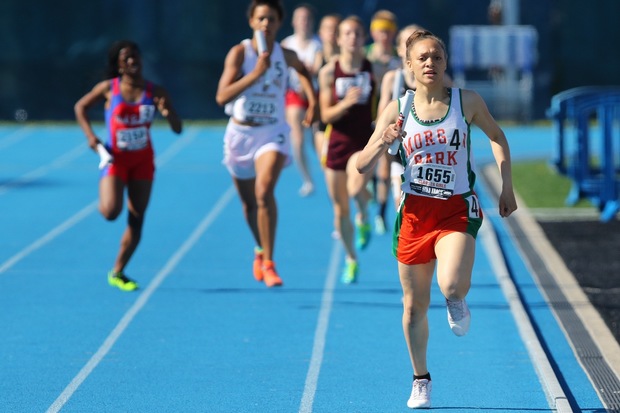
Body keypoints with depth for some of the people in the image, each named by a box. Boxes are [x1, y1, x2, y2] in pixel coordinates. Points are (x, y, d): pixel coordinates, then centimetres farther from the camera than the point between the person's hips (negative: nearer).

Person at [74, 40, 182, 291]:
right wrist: (91, 137, -5)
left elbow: (178, 129, -3)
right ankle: (106, 197, 17)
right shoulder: (109, 88, -6)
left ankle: (117, 273, 14)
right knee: (111, 212, -22)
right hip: (115, 158, -2)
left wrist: (167, 113, -25)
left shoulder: (155, 92, -3)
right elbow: (80, 107, 8)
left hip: (143, 160, 2)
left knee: (136, 221, 2)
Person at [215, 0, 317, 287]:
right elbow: (222, 96, -22)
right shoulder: (240, 53, -11)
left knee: (265, 191, -25)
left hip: (273, 132, -1)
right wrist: (256, 73, -29)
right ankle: (260, 250, 44)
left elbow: (303, 70, 25)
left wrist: (313, 101, 13)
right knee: (249, 202, 15)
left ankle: (268, 263, -22)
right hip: (240, 133, 1)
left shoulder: (286, 56, -2)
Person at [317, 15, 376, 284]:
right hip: (337, 143, 2)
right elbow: (326, 115, -5)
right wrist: (346, 103, -22)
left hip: (365, 141, -2)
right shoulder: (329, 72, -3)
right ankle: (351, 259, 29)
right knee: (340, 210, 7)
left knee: (356, 188, -32)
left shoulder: (375, 69, -3)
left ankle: (364, 217, 3)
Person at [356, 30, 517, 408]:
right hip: (414, 212, 2)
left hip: (458, 210, -2)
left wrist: (507, 187, 10)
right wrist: (383, 141, -21)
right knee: (415, 305, 8)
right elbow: (363, 166, -1)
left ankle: (457, 302, 13)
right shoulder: (397, 110, -1)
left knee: (452, 285, -26)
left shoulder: (467, 102, -3)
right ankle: (421, 381, 27)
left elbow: (497, 136, 15)